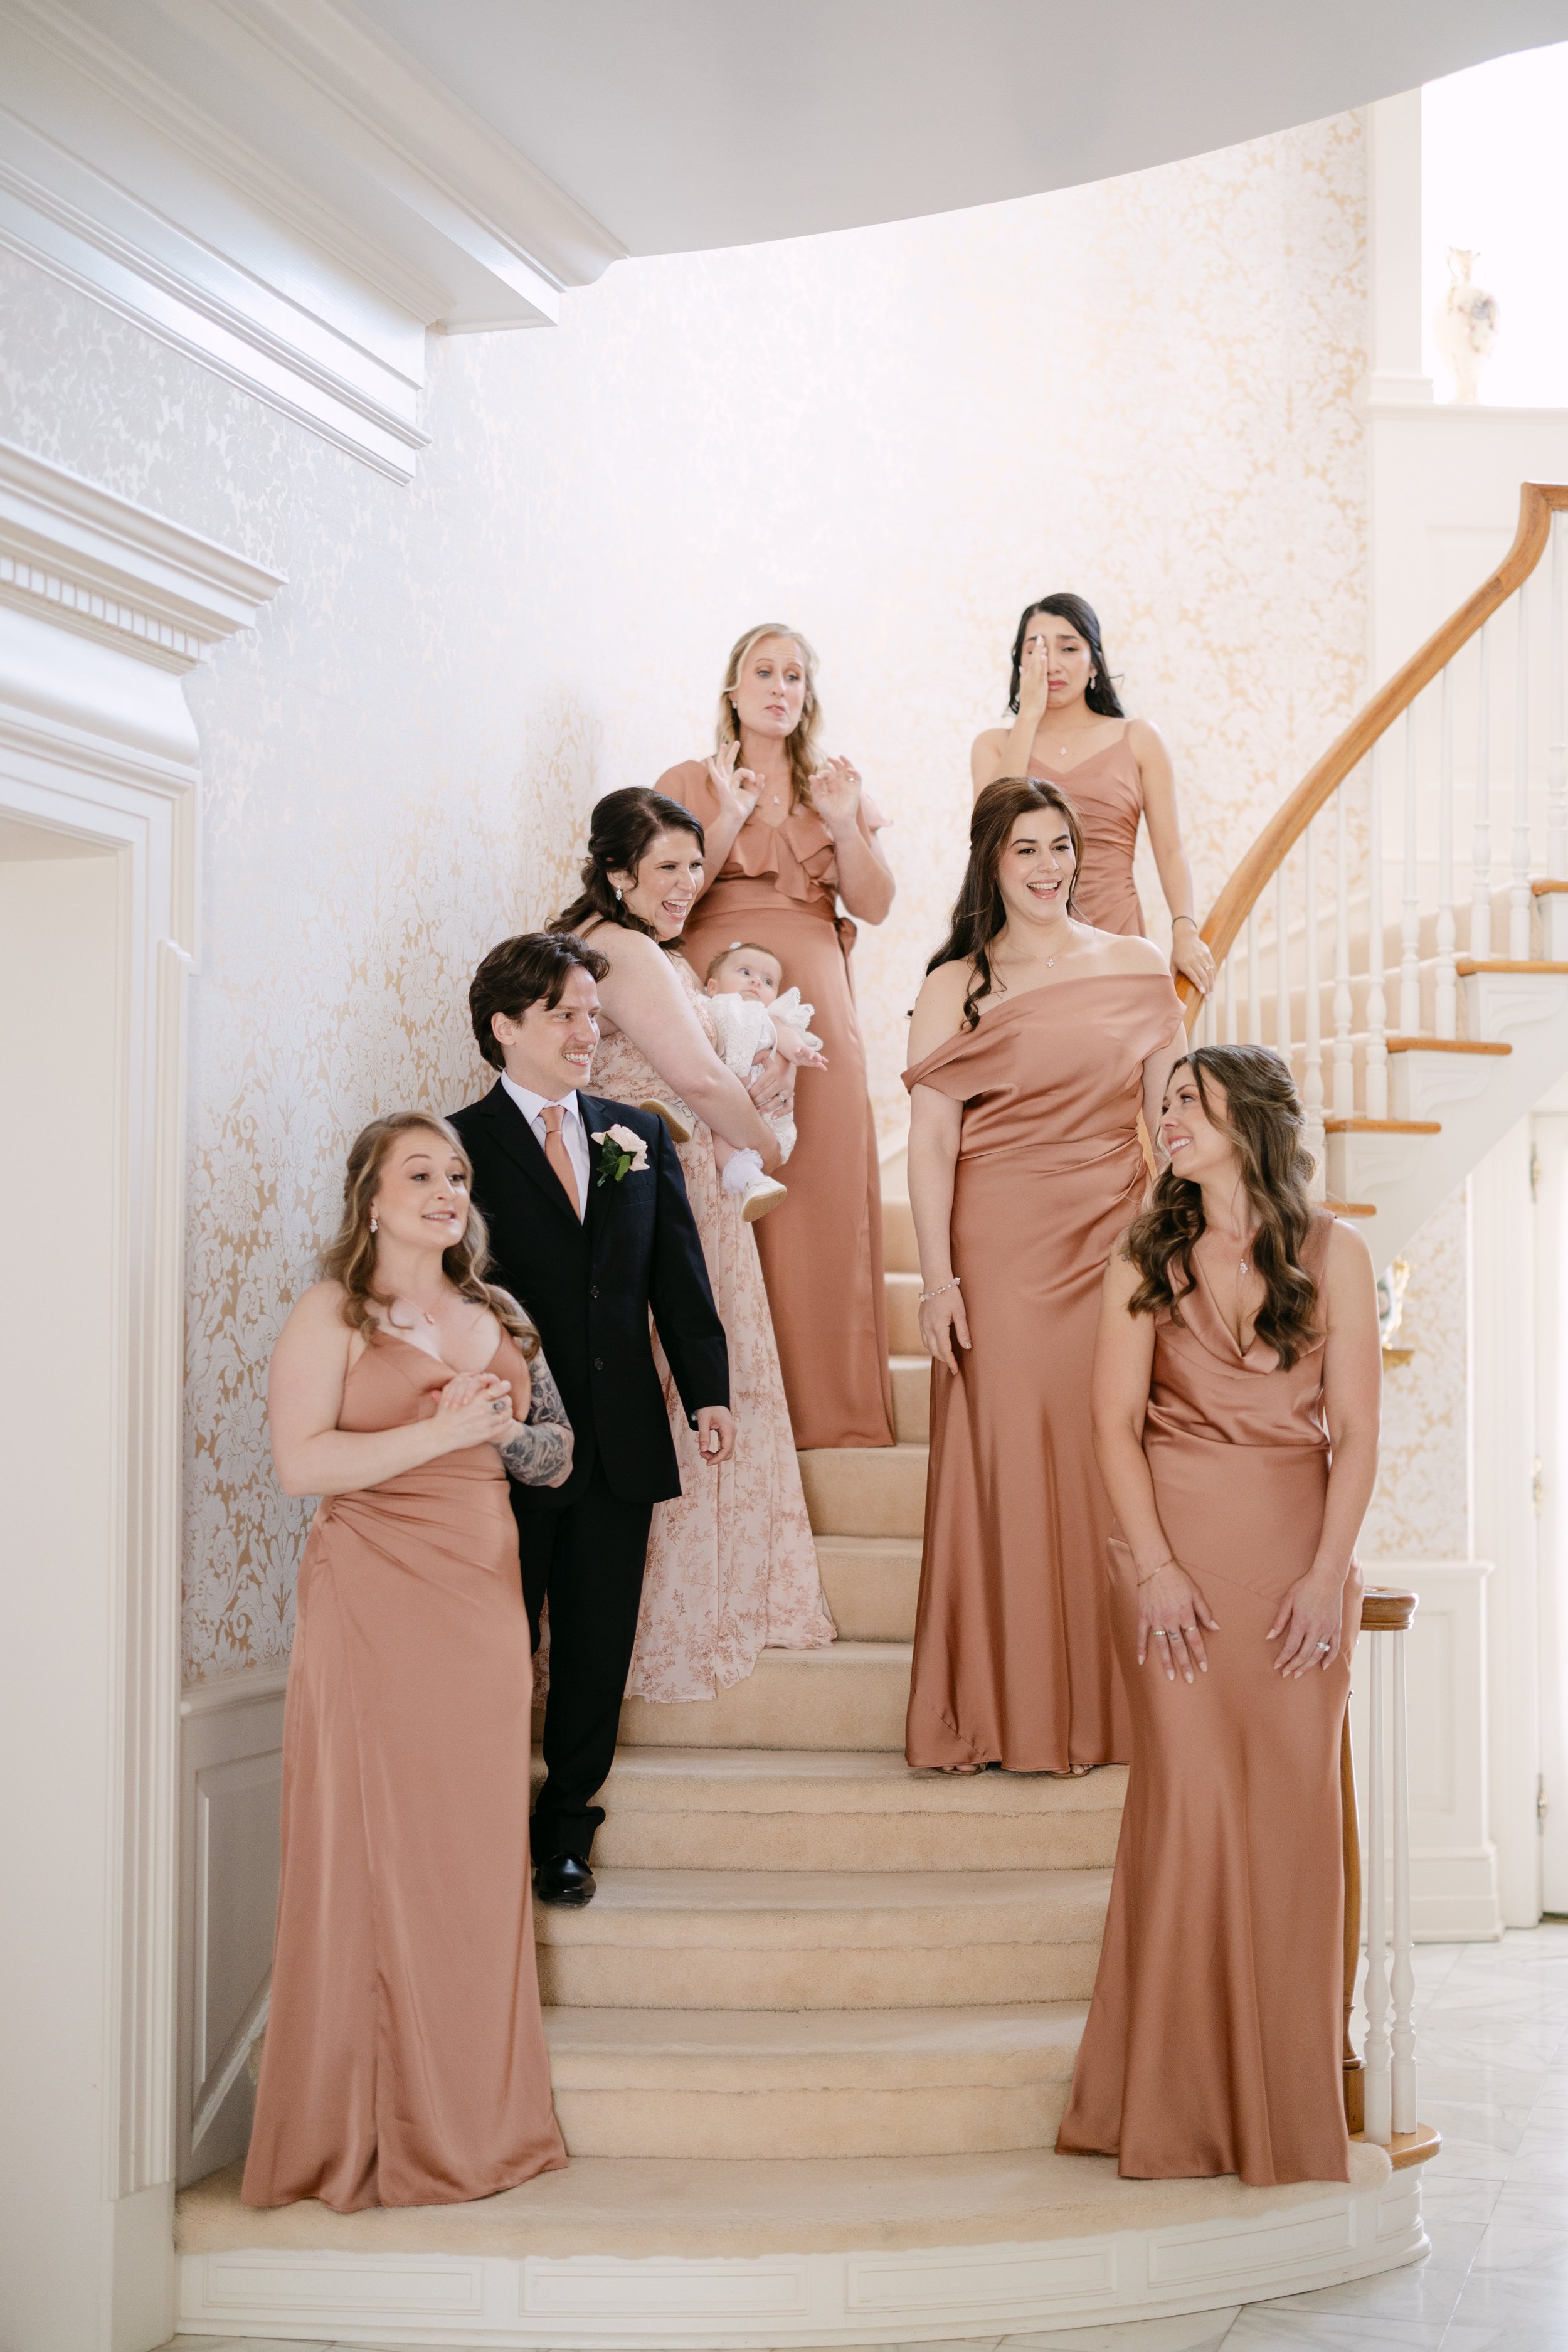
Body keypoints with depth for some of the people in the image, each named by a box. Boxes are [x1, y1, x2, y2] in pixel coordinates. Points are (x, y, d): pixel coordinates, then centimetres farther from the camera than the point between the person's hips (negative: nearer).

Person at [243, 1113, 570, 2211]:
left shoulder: (498, 1317, 16)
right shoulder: (332, 1314, 0)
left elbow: (558, 1453, 17)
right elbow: (300, 1460, -11)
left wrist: (501, 1429, -4)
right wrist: (441, 1433, -15)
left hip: (482, 1604, 5)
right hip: (371, 1605, -5)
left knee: (476, 1852, 5)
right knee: (370, 1852, -4)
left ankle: (472, 2122, 13)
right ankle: (360, 2133, 5)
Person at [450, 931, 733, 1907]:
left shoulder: (641, 1137, 12)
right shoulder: (460, 1145, -2)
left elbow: (679, 1274, 8)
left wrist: (708, 1391, -2)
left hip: (621, 1441, 4)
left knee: (598, 1646, 9)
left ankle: (566, 1829, 22)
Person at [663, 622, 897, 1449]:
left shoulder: (836, 787, 17)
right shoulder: (689, 784, 9)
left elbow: (875, 905, 9)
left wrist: (844, 824, -5)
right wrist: (727, 823, -10)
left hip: (814, 1007, 3)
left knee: (823, 1191, -3)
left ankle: (826, 1405, 2)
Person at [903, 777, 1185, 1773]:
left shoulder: (1139, 970, 8)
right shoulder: (957, 986, 2)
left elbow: (1172, 1119, 10)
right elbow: (931, 1138, -4)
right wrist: (938, 1278, -11)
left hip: (1116, 1244, 2)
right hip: (1001, 1251, -2)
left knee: (1112, 1465, 2)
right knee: (1006, 1463, -1)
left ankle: (1113, 1708, 14)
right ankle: (1013, 1716, 9)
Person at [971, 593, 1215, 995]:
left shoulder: (1138, 740, 11)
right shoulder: (994, 745, 14)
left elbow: (1170, 850, 7)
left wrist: (1185, 932, -9)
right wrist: (1030, 713, -3)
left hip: (1114, 934, -1)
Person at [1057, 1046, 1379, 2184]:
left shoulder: (1333, 1254, 4)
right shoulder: (1147, 1256, 7)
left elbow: (1356, 1431, 1)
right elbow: (1116, 1420, 3)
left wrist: (1328, 1575, -9)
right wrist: (1154, 1566, -8)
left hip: (1299, 1560, 0)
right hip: (1178, 1558, 0)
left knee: (1292, 1814, -1)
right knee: (1188, 1805, -6)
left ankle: (1291, 2121, 9)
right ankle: (1178, 2118, 4)